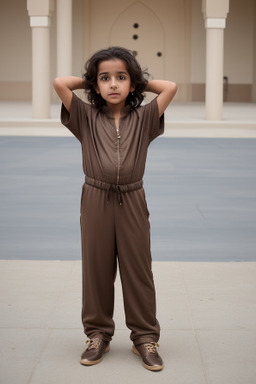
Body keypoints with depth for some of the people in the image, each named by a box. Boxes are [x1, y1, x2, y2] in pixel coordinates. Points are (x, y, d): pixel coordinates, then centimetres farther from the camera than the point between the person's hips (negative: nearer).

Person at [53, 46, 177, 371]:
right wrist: (89, 81, 5)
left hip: (132, 201, 0)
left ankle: (145, 338, 18)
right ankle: (98, 335, 24)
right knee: (96, 269, 9)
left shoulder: (143, 119, 2)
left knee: (138, 270, 6)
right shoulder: (87, 118, 1)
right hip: (95, 200, 0)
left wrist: (140, 82, 5)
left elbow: (171, 87, -8)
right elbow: (59, 83, -9)